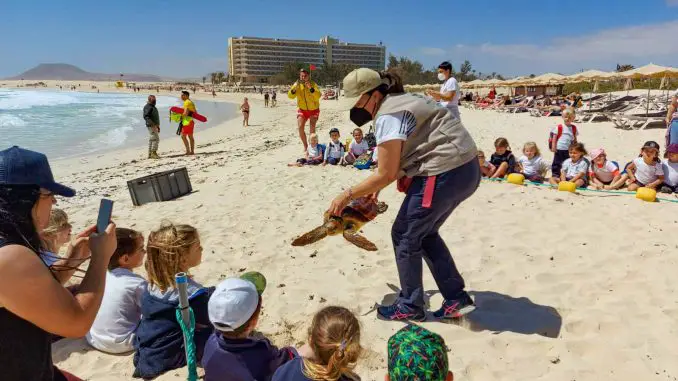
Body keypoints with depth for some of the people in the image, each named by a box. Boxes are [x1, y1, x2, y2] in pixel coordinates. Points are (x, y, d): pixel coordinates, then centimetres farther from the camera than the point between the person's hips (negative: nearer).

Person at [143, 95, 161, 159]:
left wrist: (158, 126, 24)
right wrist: (152, 124, -30)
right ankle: (154, 153, -14)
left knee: (152, 140, 8)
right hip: (151, 126, -10)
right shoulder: (147, 107, -10)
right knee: (156, 139, -14)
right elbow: (146, 116, -21)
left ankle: (150, 154, 9)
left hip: (154, 126, 10)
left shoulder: (153, 107, 20)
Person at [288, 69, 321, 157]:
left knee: (312, 128, -9)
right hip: (302, 110, 2)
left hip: (314, 110, -2)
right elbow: (290, 96, -15)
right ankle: (305, 146, 4)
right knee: (300, 127, -11)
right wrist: (294, 89, -33)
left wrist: (311, 88, -41)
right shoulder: (297, 84, -5)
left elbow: (318, 96, -28)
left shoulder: (313, 84, -13)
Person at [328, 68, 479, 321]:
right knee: (424, 233, 20)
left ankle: (410, 306, 19)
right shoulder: (402, 101, 17)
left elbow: (386, 175, -13)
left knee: (405, 235, 5)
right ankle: (456, 299, 23)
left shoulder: (388, 116, -14)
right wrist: (375, 187, 15)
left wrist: (348, 195, -5)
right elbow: (397, 159, 19)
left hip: (445, 174, -10)